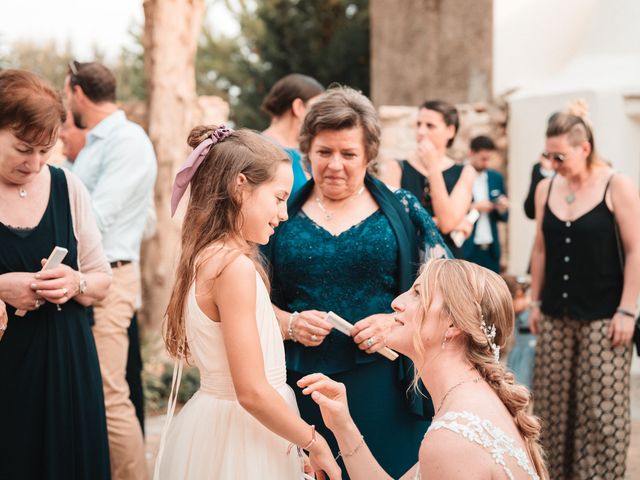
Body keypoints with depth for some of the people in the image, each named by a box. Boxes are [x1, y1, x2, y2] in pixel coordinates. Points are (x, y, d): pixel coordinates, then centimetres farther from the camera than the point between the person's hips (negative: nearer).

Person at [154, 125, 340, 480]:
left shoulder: (205, 258, 6)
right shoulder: (235, 266, -21)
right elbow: (252, 392, -23)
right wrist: (315, 444, -12)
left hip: (217, 421, 9)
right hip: (239, 440, -9)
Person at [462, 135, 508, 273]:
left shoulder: (496, 177, 11)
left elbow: (504, 216, 15)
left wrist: (502, 209, -6)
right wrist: (473, 208, -16)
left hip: (491, 249, 5)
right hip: (465, 249, -5)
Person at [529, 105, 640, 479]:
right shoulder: (546, 189, 6)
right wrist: (536, 302, 12)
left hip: (603, 317, -5)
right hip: (555, 315, 5)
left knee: (602, 411, -3)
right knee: (554, 406, 7)